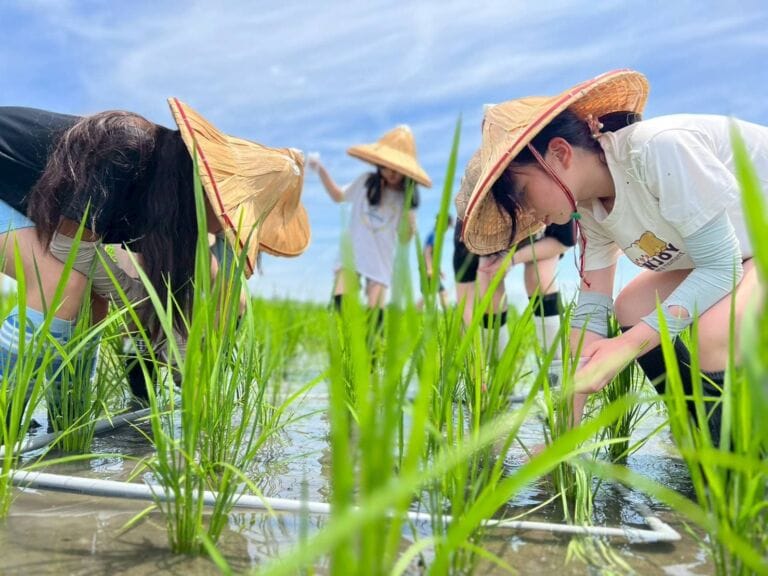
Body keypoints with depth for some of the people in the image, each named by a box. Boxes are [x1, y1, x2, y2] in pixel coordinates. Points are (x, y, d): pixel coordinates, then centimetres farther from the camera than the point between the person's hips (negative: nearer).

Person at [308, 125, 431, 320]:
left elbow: (406, 237, -2)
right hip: (351, 255, 1)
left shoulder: (406, 198, 1)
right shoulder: (366, 182, 4)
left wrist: (408, 209, -14)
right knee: (341, 301, -16)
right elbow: (339, 196, 20)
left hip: (381, 262, -1)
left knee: (374, 316, -8)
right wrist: (321, 170, 11)